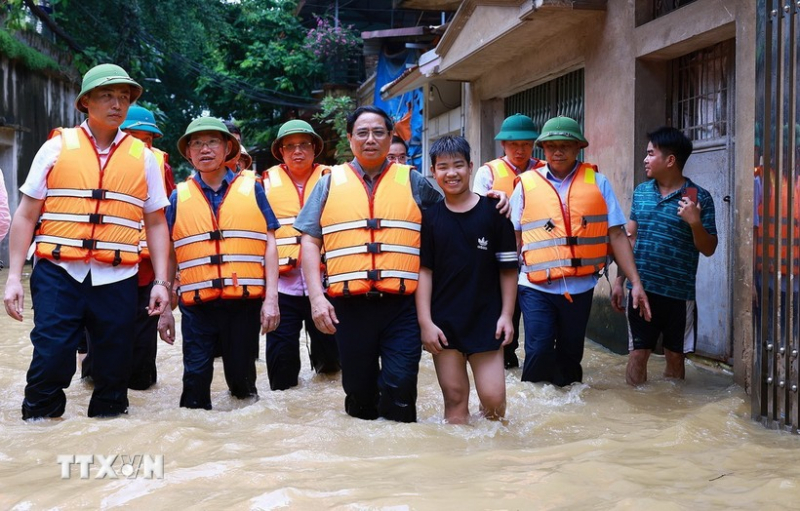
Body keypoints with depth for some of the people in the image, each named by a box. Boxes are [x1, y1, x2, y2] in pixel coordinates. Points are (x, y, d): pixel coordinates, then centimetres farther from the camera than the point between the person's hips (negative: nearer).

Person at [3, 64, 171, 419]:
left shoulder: (143, 157, 9)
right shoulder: (58, 146, 5)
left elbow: (156, 223, 11)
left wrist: (161, 281, 3)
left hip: (116, 280, 2)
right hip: (58, 274, -1)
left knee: (114, 370, 8)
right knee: (50, 363, -5)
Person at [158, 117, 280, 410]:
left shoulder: (252, 189, 7)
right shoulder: (179, 197, 9)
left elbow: (269, 244, 5)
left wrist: (271, 298, -4)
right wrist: (164, 309, 8)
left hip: (245, 301, 0)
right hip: (196, 305, 1)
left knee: (241, 375, 9)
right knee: (196, 379, 1)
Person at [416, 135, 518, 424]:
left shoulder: (492, 211, -1)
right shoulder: (429, 217, 3)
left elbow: (508, 268, 2)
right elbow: (423, 270, 0)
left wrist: (506, 315, -3)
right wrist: (425, 322, -6)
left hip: (485, 321, -1)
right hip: (443, 324, 1)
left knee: (494, 399, -3)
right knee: (454, 399, 5)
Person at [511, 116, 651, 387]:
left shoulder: (598, 182, 4)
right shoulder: (526, 184, 2)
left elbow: (616, 235, 2)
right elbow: (513, 238, 6)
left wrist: (635, 282, -3)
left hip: (580, 286, 1)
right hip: (536, 286, -1)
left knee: (570, 353, 11)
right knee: (539, 350, -9)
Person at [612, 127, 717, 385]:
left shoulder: (699, 198, -5)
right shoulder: (641, 192, 6)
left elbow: (708, 250, -4)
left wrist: (695, 222, -21)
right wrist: (619, 280, 8)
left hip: (679, 292, -2)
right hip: (641, 288, 2)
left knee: (675, 356, 9)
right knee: (638, 353, 5)